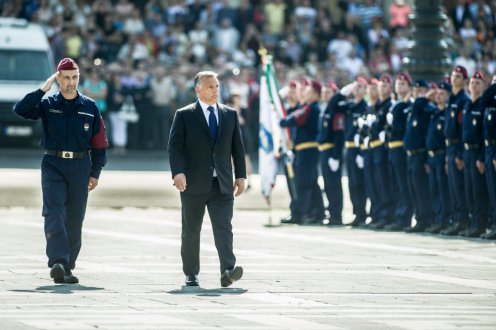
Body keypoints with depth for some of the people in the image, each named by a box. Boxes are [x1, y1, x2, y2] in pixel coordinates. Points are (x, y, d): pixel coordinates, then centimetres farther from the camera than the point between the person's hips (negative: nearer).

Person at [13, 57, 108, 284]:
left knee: (74, 220, 4)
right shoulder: (47, 104, 5)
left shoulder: (90, 107, 8)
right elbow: (20, 110, -11)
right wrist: (43, 89, -12)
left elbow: (99, 143, 10)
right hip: (53, 165, -2)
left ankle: (67, 267, 11)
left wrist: (95, 173, 5)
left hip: (80, 166, 2)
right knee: (54, 214, -17)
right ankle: (57, 262, -28)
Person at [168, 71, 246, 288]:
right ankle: (191, 274, 16)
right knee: (191, 231, 6)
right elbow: (175, 147, -5)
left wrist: (240, 175, 7)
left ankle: (228, 270, -23)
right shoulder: (184, 115, 2)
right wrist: (178, 172, -19)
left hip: (222, 184, 2)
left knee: (223, 227, -12)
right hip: (194, 184, -1)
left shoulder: (230, 114, 12)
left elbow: (237, 147, 14)